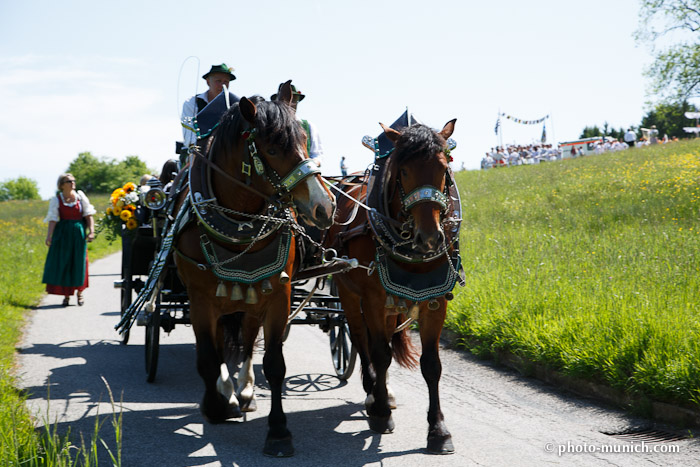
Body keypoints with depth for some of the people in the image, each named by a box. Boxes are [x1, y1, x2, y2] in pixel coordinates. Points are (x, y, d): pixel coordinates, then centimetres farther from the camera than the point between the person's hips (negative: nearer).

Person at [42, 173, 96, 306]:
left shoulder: (80, 196, 4)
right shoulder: (56, 199, 0)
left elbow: (88, 215, 3)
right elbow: (53, 219, -7)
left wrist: (91, 231, -8)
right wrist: (49, 235, -18)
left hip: (79, 232, 1)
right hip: (63, 234, -1)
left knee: (79, 263, 3)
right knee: (63, 263, -1)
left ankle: (80, 293, 18)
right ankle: (66, 294, 9)